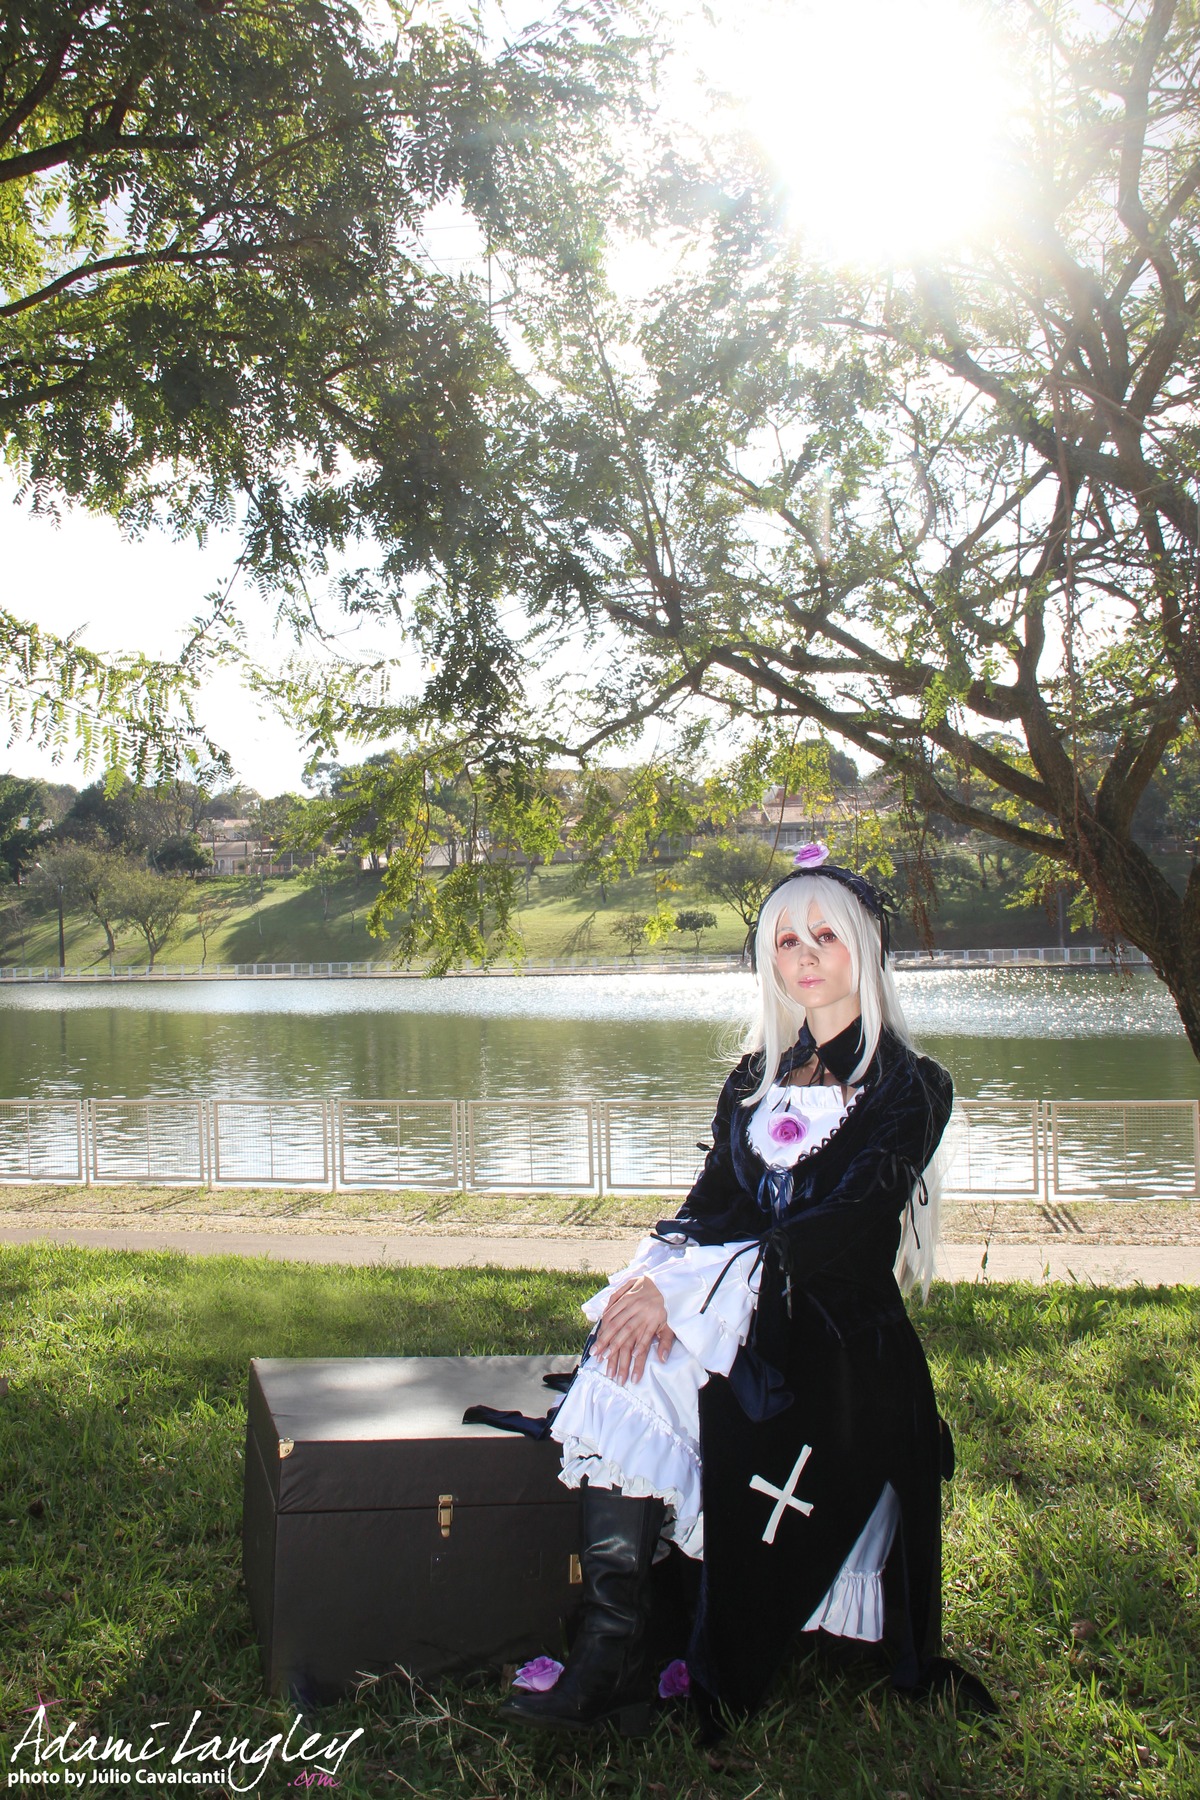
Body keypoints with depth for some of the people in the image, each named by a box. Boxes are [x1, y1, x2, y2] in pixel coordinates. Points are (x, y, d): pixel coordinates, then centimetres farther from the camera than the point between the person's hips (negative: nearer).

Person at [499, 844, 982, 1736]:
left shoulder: (909, 1088, -1)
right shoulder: (759, 1075, 18)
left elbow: (839, 1236, -13)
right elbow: (712, 1199, 9)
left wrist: (686, 1292, -21)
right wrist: (660, 1269, -15)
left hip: (832, 1331, -5)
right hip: (731, 1297, 5)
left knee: (648, 1365, -30)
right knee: (627, 1350, -28)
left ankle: (617, 1658, -23)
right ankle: (613, 1650, -29)